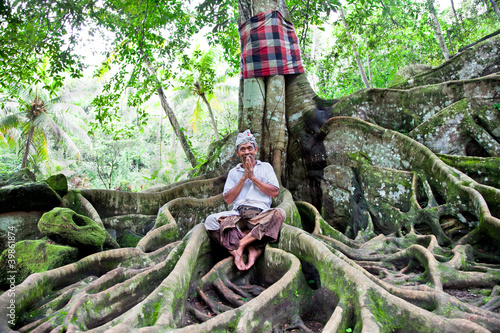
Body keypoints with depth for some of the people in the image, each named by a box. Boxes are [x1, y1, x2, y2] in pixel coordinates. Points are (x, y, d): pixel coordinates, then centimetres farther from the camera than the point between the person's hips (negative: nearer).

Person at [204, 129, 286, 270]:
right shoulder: (233, 172, 19)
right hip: (238, 214, 1)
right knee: (210, 220, -26)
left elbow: (275, 192, 4)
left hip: (261, 214, -1)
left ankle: (241, 243, -32)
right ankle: (252, 249, -34)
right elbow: (227, 199, 7)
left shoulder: (266, 167, 17)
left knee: (279, 214, -33)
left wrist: (253, 177, -1)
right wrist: (243, 178, 0)